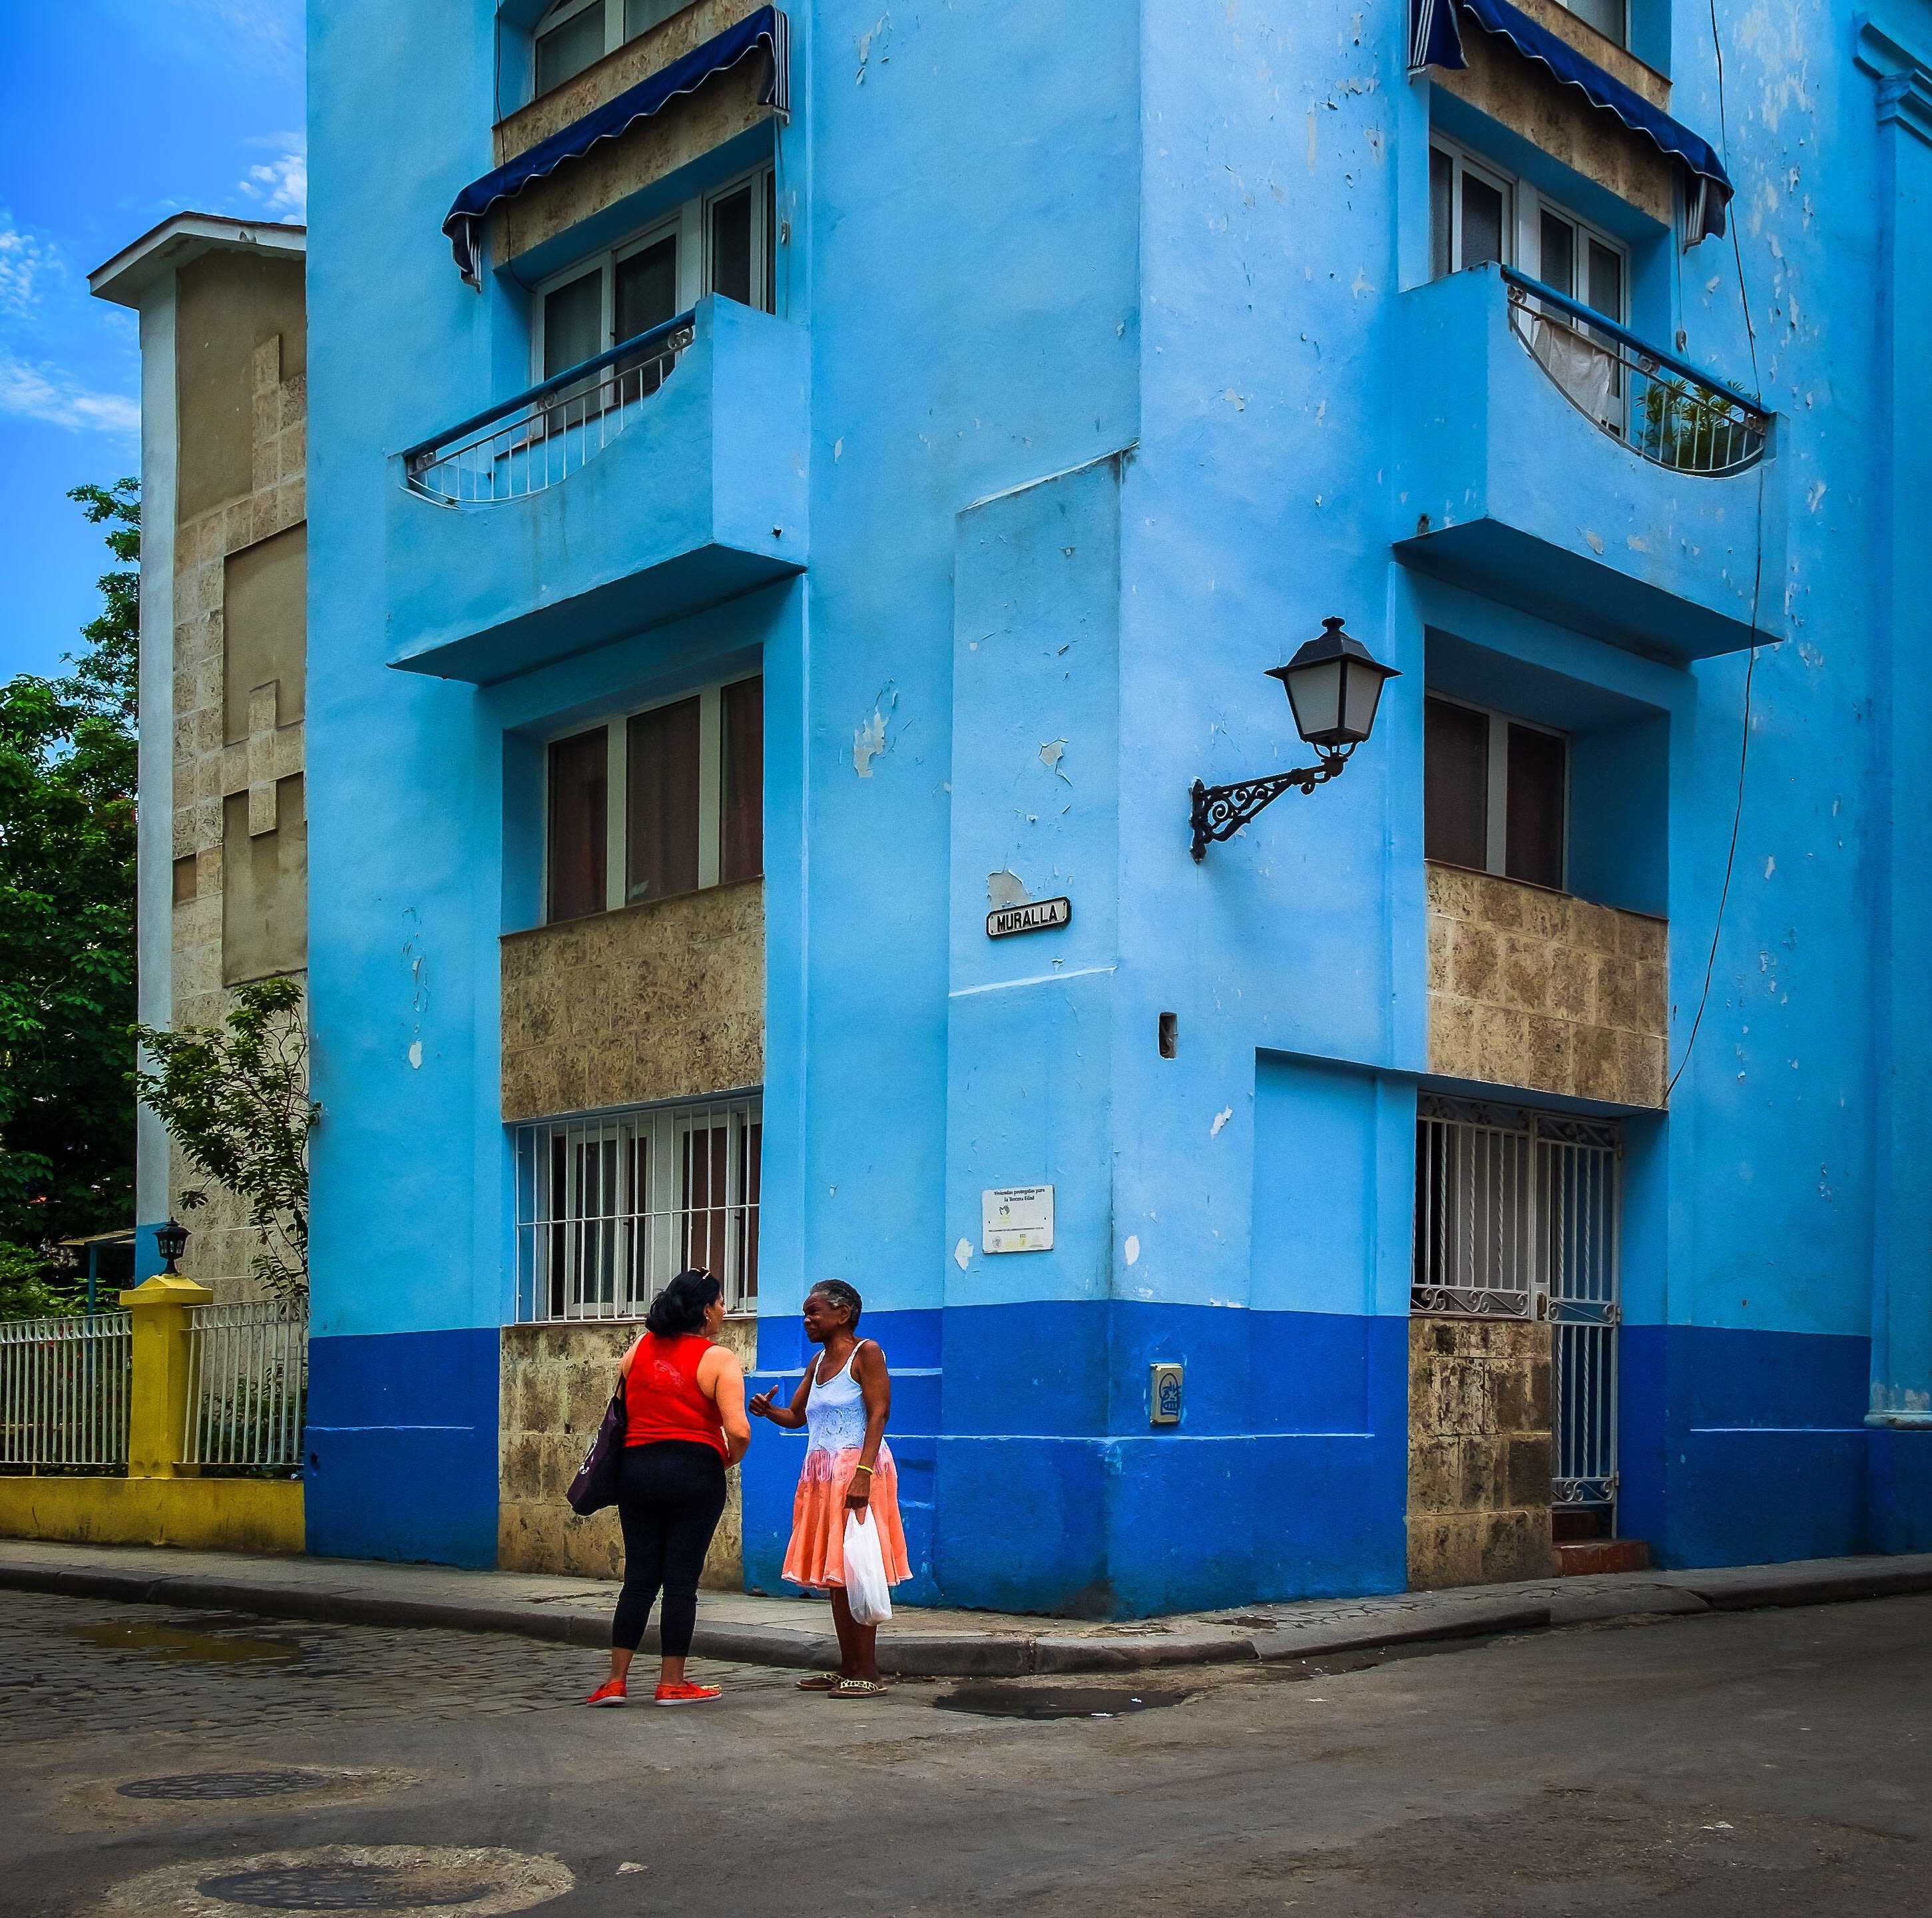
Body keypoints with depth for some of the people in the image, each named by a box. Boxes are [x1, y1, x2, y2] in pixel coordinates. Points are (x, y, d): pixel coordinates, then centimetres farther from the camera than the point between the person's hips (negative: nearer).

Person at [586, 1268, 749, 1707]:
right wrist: (728, 1461, 2)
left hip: (637, 1469, 4)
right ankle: (672, 1683, 7)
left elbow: (618, 1409, 15)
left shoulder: (640, 1348, 7)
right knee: (681, 1579, 3)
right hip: (694, 1472, -4)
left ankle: (616, 1681, 8)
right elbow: (738, 1431, -17)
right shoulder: (718, 1360, -8)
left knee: (639, 1576, 10)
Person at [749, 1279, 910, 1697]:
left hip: (856, 1469, -8)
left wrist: (863, 1473, -23)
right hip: (821, 1474, 8)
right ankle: (847, 1669, 15)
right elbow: (797, 1415, 21)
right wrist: (768, 1410, -2)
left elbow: (878, 1414, -14)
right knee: (833, 1576, 9)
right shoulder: (818, 1361, 18)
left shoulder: (866, 1353, -6)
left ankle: (868, 1674, -7)